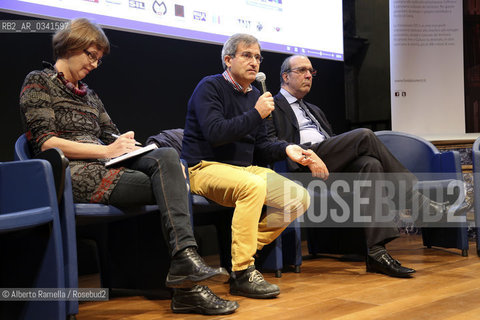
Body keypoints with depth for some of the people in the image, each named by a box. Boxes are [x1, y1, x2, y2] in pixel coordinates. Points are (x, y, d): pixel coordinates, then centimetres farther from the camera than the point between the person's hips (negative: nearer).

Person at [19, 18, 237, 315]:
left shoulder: (89, 94, 29)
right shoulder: (39, 82, 6)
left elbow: (111, 135, 23)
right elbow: (45, 142, -7)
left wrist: (124, 143, -3)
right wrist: (106, 150, -13)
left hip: (106, 166, 6)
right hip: (74, 173, -6)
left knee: (167, 156, -24)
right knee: (170, 191, -23)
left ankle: (185, 258, -36)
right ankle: (188, 286, -28)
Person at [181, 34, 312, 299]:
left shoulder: (255, 96, 19)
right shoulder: (210, 87, -5)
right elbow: (215, 133, -19)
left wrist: (286, 149, 1)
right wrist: (256, 114, -16)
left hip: (245, 168, 8)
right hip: (205, 168, -8)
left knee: (299, 198, -10)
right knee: (253, 186, -38)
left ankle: (249, 244, -6)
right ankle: (242, 273, -30)